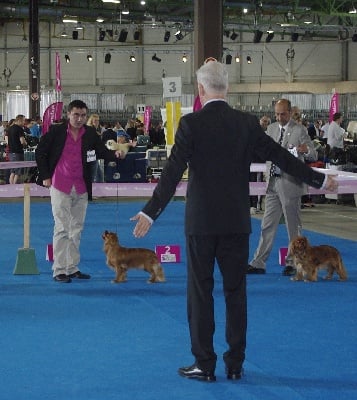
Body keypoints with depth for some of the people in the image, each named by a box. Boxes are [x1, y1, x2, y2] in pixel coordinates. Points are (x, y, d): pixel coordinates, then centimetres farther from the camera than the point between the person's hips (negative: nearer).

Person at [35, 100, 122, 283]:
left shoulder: (90, 133, 4)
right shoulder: (56, 131, -5)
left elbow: (102, 151, 2)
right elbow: (40, 151, 2)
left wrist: (115, 154, -19)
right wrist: (45, 176, -2)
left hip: (81, 187, 5)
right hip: (60, 186, -5)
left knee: (77, 228, 11)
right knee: (62, 228, -6)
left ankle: (72, 268, 20)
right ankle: (59, 270, -2)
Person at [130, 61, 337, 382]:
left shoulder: (192, 124, -9)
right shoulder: (247, 123, 0)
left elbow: (173, 172, -16)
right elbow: (281, 157, 4)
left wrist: (151, 213, -16)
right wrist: (319, 179, 16)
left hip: (201, 222, -3)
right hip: (237, 222, 3)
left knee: (200, 292, 5)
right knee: (236, 292, 9)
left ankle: (204, 364, 7)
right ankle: (235, 365, 13)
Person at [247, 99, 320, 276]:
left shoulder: (300, 130, -7)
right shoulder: (271, 129, 11)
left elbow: (314, 156, -9)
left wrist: (306, 150, -31)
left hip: (290, 184, -6)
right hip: (273, 182, 6)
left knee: (293, 226, 3)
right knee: (267, 225, 7)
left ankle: (292, 263, 12)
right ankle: (258, 263, 10)